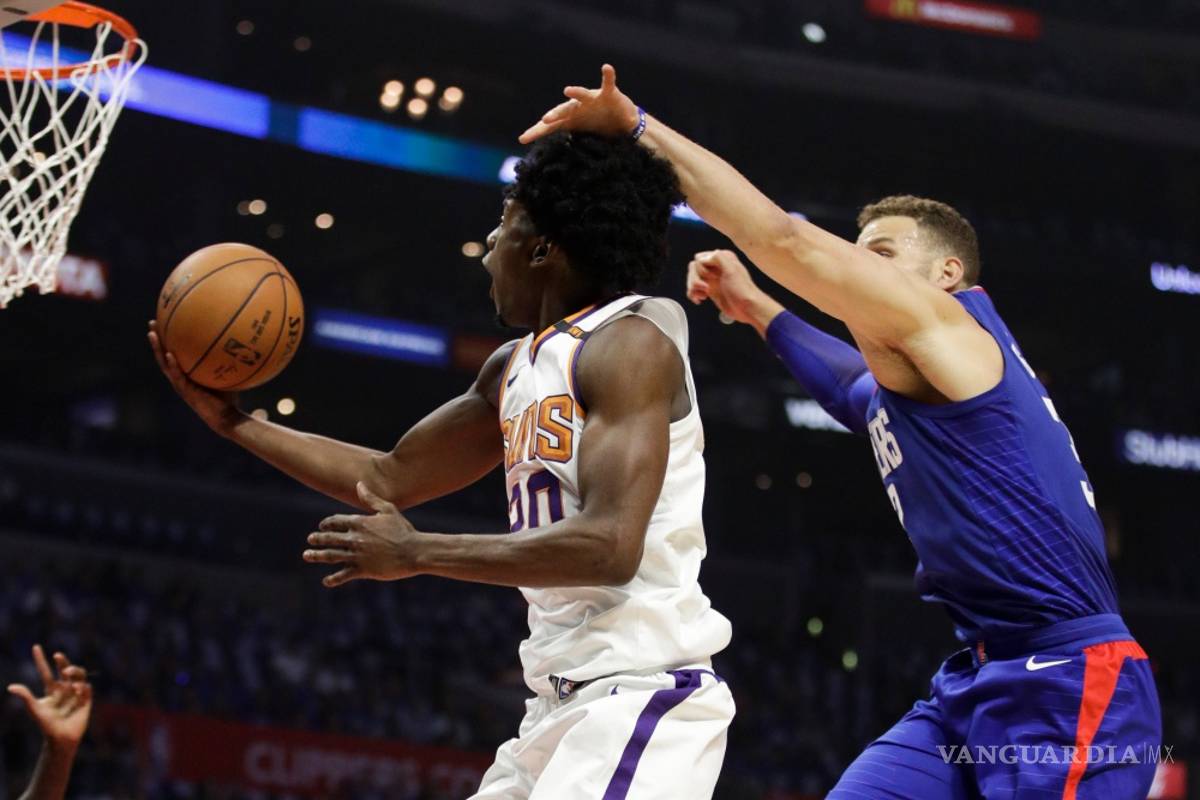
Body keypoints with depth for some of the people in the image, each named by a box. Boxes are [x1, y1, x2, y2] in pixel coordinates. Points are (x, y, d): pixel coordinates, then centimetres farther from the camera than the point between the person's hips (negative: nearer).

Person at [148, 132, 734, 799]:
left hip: (643, 690, -10)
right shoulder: (514, 370, 17)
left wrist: (414, 553, -17)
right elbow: (388, 479, 27)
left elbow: (611, 547, -23)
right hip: (566, 699, 10)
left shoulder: (630, 343, -12)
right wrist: (233, 421, 23)